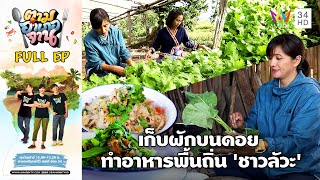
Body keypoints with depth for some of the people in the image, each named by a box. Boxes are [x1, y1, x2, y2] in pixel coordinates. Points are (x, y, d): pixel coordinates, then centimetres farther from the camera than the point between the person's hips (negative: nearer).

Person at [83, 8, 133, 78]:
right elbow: (97, 64, -16)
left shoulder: (116, 32, -6)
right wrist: (115, 68, -29)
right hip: (98, 70, -3)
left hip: (117, 65, 4)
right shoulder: (89, 40, -17)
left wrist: (131, 65, -20)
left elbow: (124, 52, -1)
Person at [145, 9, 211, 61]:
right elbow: (156, 45, -3)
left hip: (178, 58, 3)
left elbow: (187, 43, 9)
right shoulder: (162, 31, -8)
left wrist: (201, 46, 4)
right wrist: (150, 51, -23)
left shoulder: (182, 30, 0)